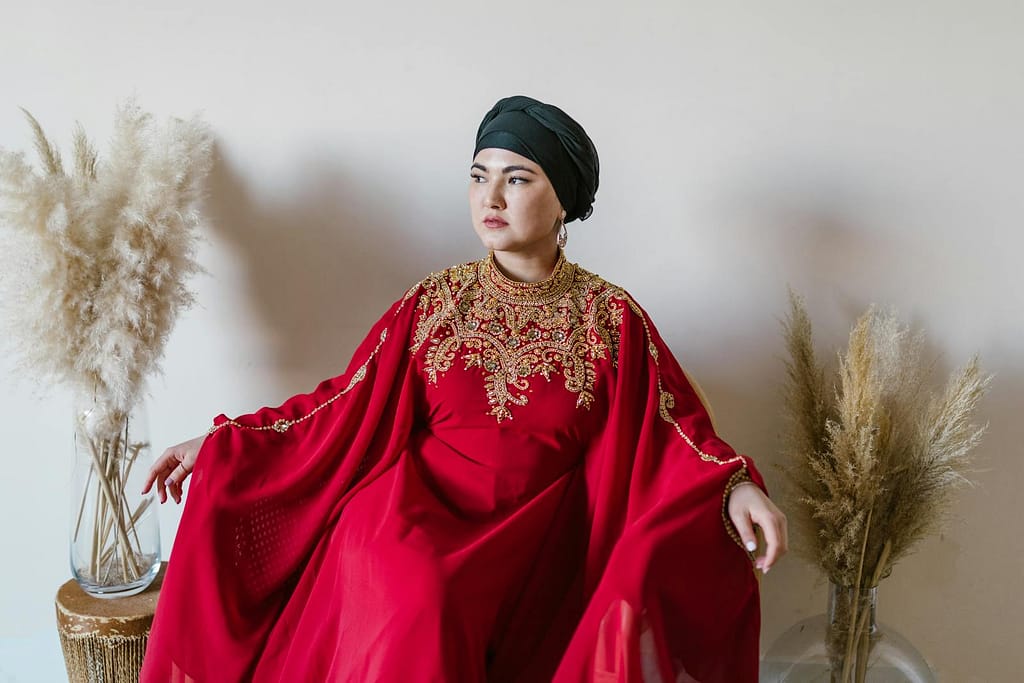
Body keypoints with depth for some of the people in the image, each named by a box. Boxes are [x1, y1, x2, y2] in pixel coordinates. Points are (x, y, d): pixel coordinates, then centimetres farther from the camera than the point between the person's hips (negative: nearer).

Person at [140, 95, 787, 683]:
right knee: (417, 607, -30)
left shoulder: (612, 318, 4)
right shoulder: (434, 302, 7)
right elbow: (346, 406, 9)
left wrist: (736, 486, -18)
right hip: (414, 514, 0)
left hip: (531, 537, 1)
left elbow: (676, 430, 2)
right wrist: (220, 445, 5)